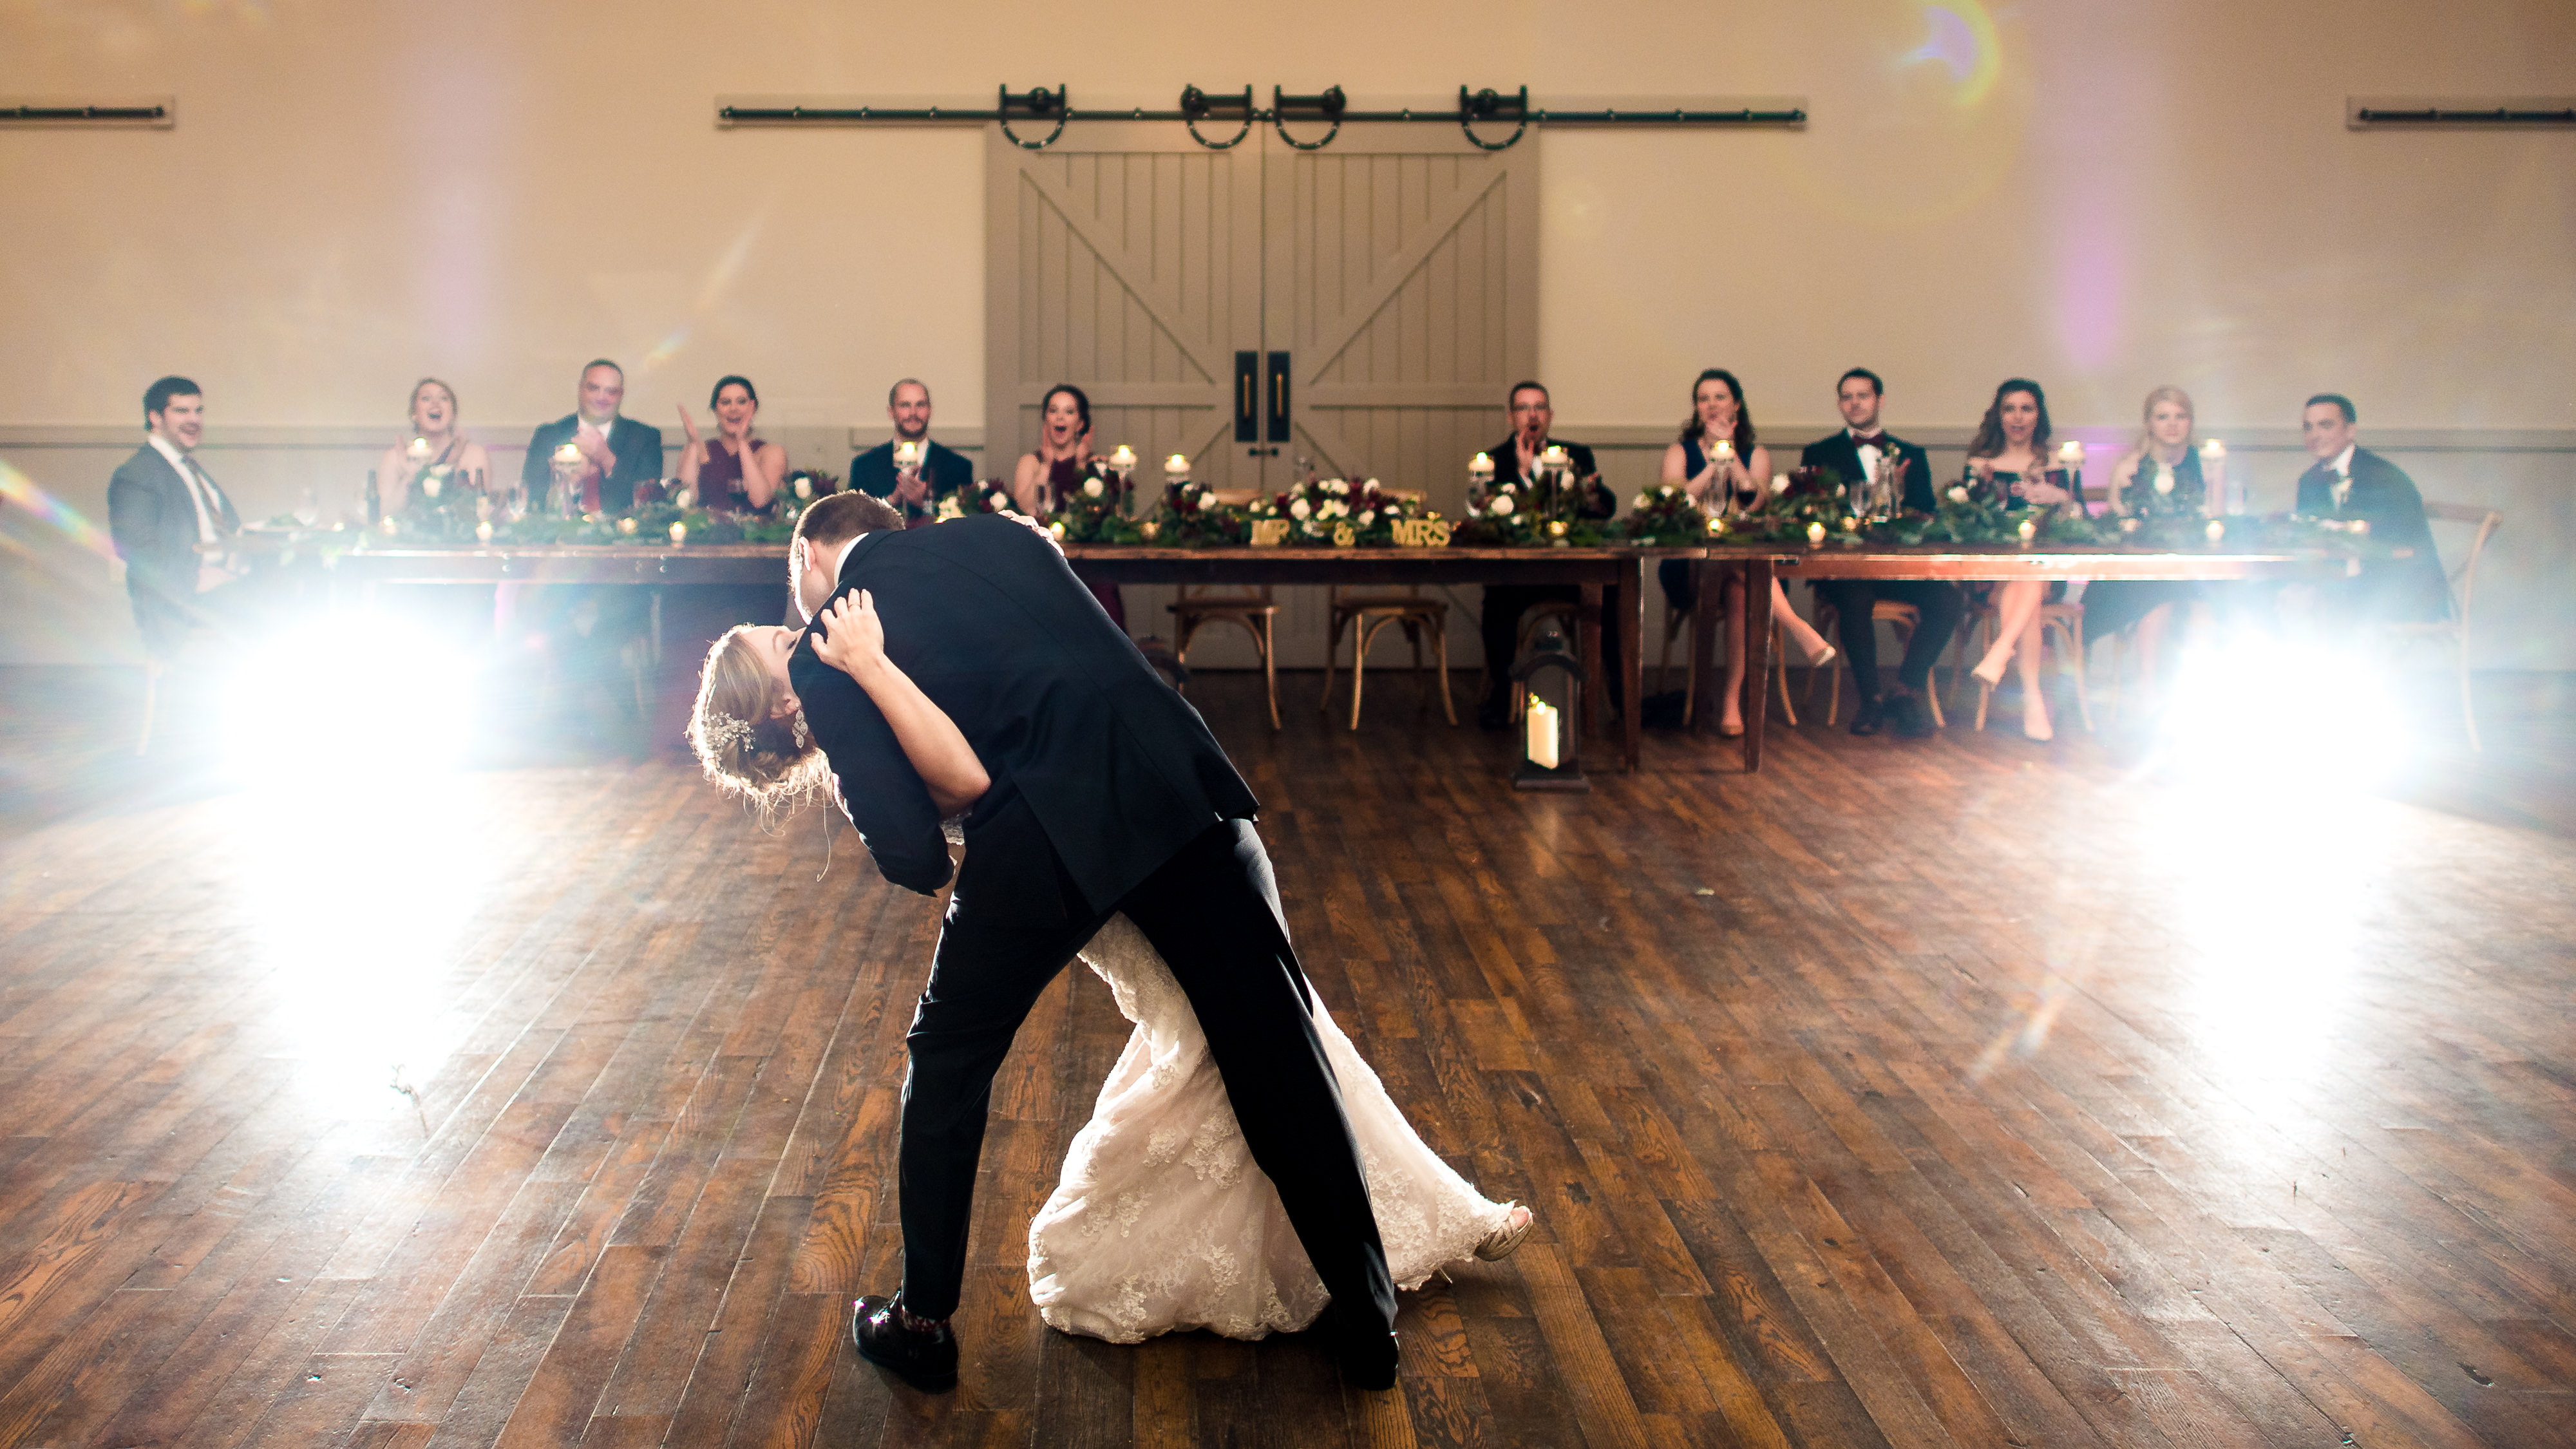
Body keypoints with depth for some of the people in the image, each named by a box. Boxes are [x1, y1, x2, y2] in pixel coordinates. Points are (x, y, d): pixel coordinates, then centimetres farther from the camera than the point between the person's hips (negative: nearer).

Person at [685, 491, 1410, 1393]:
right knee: (1280, 1057, 12)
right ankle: (1368, 1327, 20)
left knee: (948, 1065, 21)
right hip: (1181, 786, 4)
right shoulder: (993, 533, 21)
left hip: (1048, 837, -3)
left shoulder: (821, 666, 8)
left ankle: (923, 1325, 33)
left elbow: (916, 860, 2)